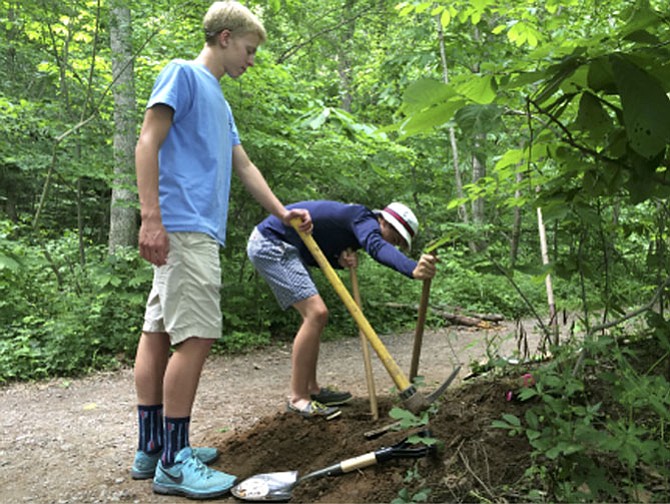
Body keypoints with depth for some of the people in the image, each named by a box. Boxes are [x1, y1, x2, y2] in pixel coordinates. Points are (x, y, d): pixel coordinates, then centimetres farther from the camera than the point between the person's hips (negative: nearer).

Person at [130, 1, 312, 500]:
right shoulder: (182, 74, -1)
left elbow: (244, 165, 30)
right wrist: (151, 218, -19)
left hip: (199, 229, 9)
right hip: (184, 228, -9)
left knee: (159, 332, 9)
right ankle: (173, 463, -2)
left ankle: (152, 449, 16)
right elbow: (148, 144, -11)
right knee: (196, 335, -10)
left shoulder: (218, 101, 25)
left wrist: (282, 211, 32)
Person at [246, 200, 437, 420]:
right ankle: (297, 398, -11)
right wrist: (413, 269, -58)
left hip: (285, 249, 11)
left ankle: (311, 388, 18)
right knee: (316, 313, -18)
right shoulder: (364, 218, -18)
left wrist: (342, 260, -12)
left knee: (315, 316, 12)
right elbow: (376, 246, -41)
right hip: (270, 243, -11)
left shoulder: (356, 226, 12)